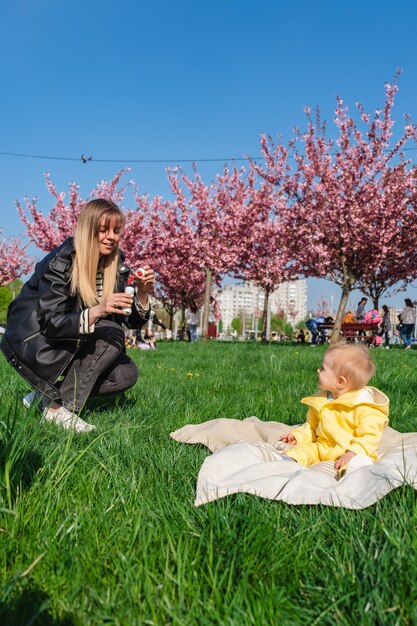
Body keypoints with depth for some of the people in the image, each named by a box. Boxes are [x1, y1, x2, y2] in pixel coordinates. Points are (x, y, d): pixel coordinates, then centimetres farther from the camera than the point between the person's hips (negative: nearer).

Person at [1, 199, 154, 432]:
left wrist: (142, 294, -24)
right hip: (33, 344, -6)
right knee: (111, 334, -26)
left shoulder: (117, 265, -5)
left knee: (127, 373, -12)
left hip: (71, 349, 6)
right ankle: (58, 408, -17)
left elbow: (133, 322, -5)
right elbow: (51, 323, -28)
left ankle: (48, 393, 1)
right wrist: (96, 311, -43)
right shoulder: (60, 262, -22)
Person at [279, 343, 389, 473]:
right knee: (303, 447, -15)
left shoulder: (364, 406, -13)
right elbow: (312, 425, 21)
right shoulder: (321, 400, 9)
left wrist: (353, 453, -30)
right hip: (321, 448, 6)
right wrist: (298, 436, 5)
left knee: (360, 461, -34)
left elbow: (370, 436, -17)